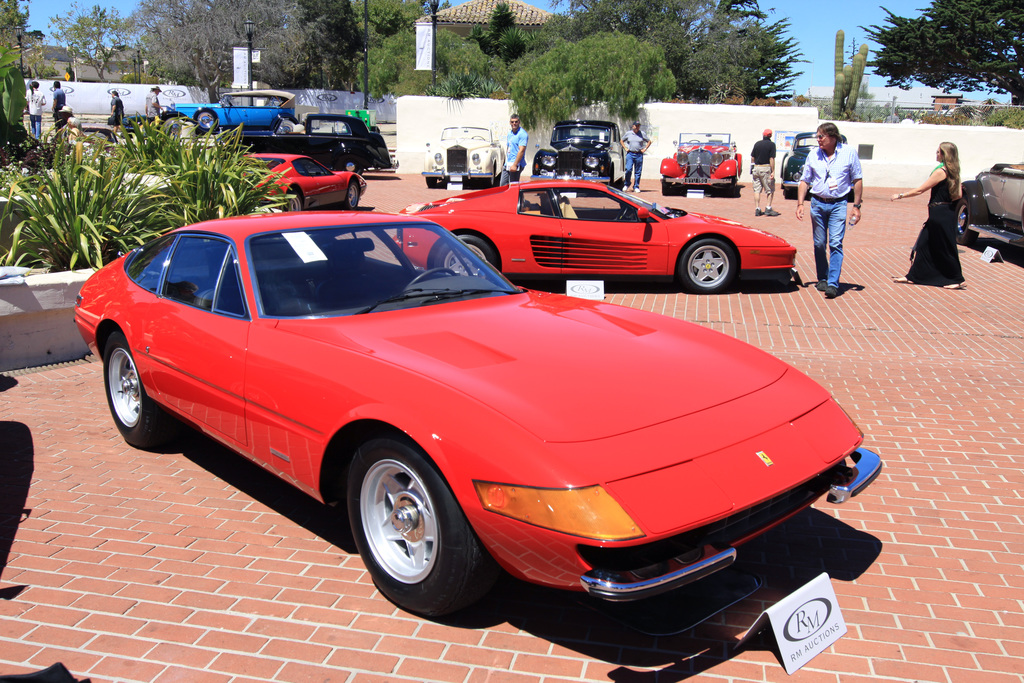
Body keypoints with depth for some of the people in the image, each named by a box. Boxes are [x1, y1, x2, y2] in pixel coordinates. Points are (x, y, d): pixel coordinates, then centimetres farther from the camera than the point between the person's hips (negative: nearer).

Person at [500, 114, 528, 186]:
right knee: (503, 185, 8)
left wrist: (515, 165, -22)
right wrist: (506, 162, 17)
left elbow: (521, 150, -17)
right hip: (507, 164, 9)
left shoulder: (522, 134, -10)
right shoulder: (509, 133, 17)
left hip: (516, 164, -9)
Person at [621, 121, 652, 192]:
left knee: (638, 172, 2)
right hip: (630, 154, -1)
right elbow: (622, 141, 19)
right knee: (628, 169, -15)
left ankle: (636, 187, 10)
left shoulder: (642, 134, 7)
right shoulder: (628, 134, 7)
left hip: (639, 154, 1)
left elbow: (649, 141, 15)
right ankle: (626, 184, 4)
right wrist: (625, 148, 7)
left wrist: (644, 149, 4)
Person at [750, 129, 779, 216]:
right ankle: (768, 208, -1)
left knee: (757, 190, 6)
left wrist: (753, 166, 23)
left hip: (756, 168, 4)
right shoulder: (771, 144, -6)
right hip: (766, 168, -4)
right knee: (770, 189, 5)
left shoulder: (757, 143, 7)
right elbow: (771, 159, -11)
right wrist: (773, 171, -10)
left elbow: (752, 157, 10)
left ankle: (757, 209, 5)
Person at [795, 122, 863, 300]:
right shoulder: (813, 155, 4)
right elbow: (804, 180, 10)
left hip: (838, 204, -3)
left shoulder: (849, 152, -2)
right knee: (819, 244, 8)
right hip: (817, 203, 3)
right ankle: (822, 279, 23)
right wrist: (800, 203, -1)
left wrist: (856, 206, -2)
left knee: (835, 243, -12)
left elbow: (858, 180, 2)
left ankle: (833, 283, -13)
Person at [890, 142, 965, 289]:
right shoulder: (951, 172, 9)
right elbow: (957, 195, 11)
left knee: (945, 247, 0)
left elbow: (920, 190, -16)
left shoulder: (941, 171, -17)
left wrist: (899, 196, -9)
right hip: (944, 213, 9)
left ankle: (958, 280, 8)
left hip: (940, 214, -9)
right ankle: (913, 276, 17)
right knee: (923, 244, 12)